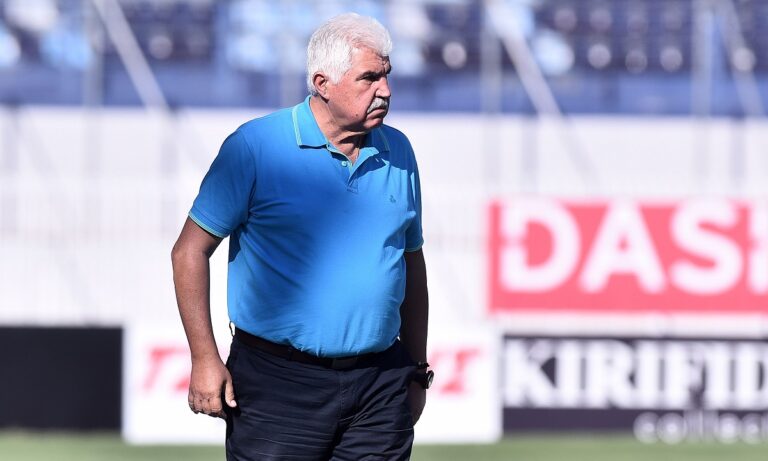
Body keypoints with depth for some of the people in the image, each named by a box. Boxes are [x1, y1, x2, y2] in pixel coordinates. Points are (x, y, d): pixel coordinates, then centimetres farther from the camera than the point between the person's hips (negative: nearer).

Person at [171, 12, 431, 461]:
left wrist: (417, 370, 18)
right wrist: (205, 359, -9)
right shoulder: (255, 147, -5)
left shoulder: (398, 153, 11)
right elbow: (191, 250, -3)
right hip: (279, 384, -4)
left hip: (379, 387, 4)